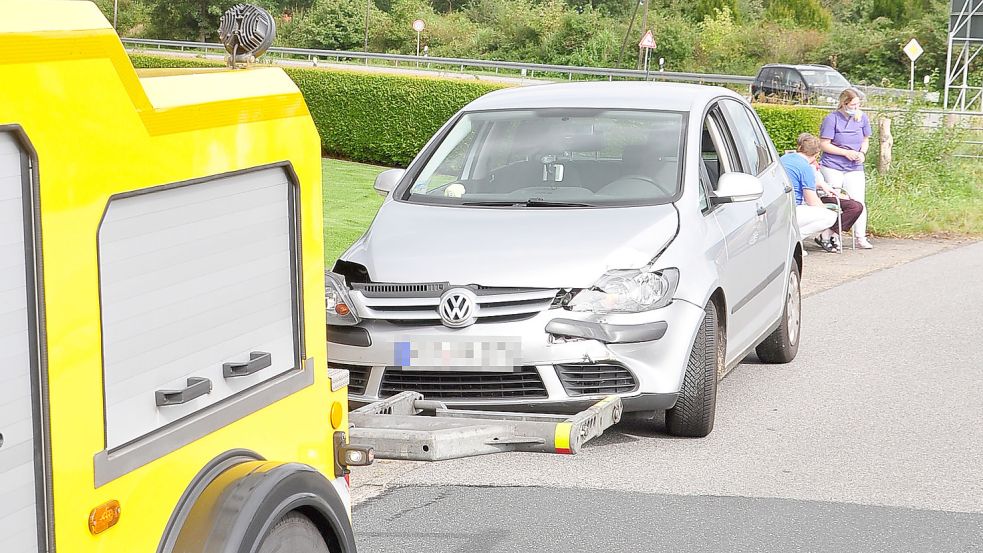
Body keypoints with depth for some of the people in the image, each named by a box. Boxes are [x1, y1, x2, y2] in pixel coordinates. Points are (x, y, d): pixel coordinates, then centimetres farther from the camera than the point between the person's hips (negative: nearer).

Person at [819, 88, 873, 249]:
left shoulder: (862, 118, 7)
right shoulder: (831, 119, -8)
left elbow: (865, 140, 18)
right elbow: (824, 144, -9)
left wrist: (862, 153, -4)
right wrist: (846, 153, -15)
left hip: (855, 169, 4)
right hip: (832, 167, -4)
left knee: (859, 202, -4)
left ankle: (861, 237, 1)